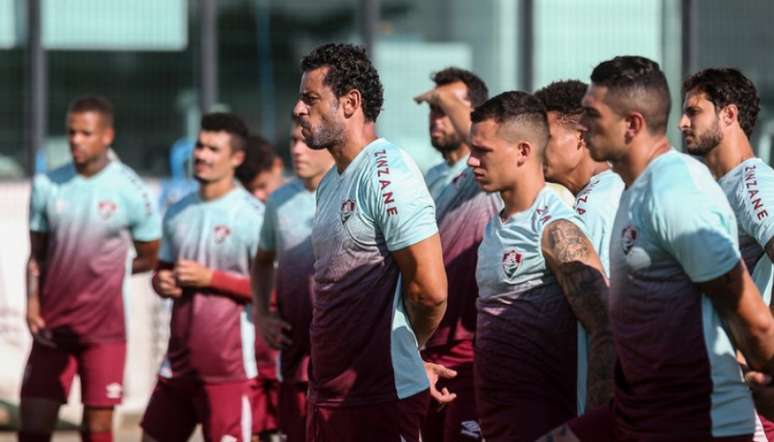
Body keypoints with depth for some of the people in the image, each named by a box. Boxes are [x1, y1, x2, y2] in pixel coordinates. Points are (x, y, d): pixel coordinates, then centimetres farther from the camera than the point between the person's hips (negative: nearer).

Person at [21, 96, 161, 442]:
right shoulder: (47, 186, 3)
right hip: (52, 325, 3)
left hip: (103, 331, -3)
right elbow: (37, 255, 9)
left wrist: (105, 274, 2)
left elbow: (149, 259, 4)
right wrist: (32, 300, -4)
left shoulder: (129, 190, -7)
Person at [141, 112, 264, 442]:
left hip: (228, 366, -7)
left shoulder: (252, 215, -9)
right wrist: (162, 282, -1)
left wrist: (210, 278, -18)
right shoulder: (178, 212, 11)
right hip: (178, 362, 7)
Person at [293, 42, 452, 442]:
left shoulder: (387, 173, -14)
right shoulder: (330, 184, 15)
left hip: (381, 398, -9)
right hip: (328, 392, 9)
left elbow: (430, 292, -18)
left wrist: (408, 352, 0)